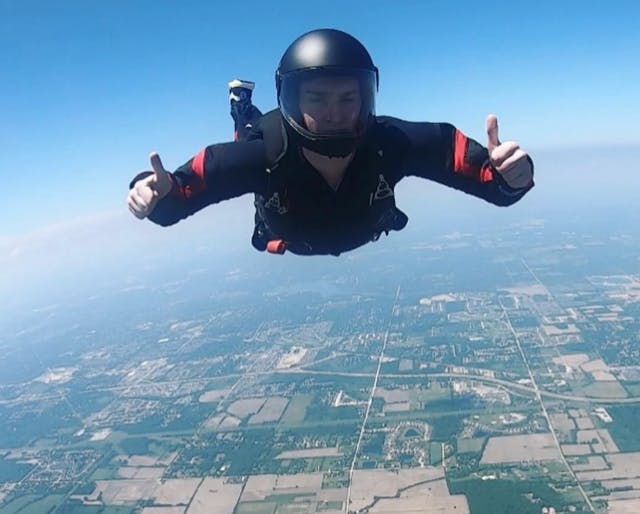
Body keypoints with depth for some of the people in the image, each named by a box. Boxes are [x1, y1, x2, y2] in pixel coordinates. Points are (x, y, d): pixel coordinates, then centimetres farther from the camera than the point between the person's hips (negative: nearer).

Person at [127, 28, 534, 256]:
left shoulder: (390, 143, -45)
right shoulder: (264, 155, -46)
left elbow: (482, 167, -41)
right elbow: (182, 187, -40)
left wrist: (510, 174, -64)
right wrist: (157, 193, -62)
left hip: (367, 237, 0)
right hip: (289, 247, 0)